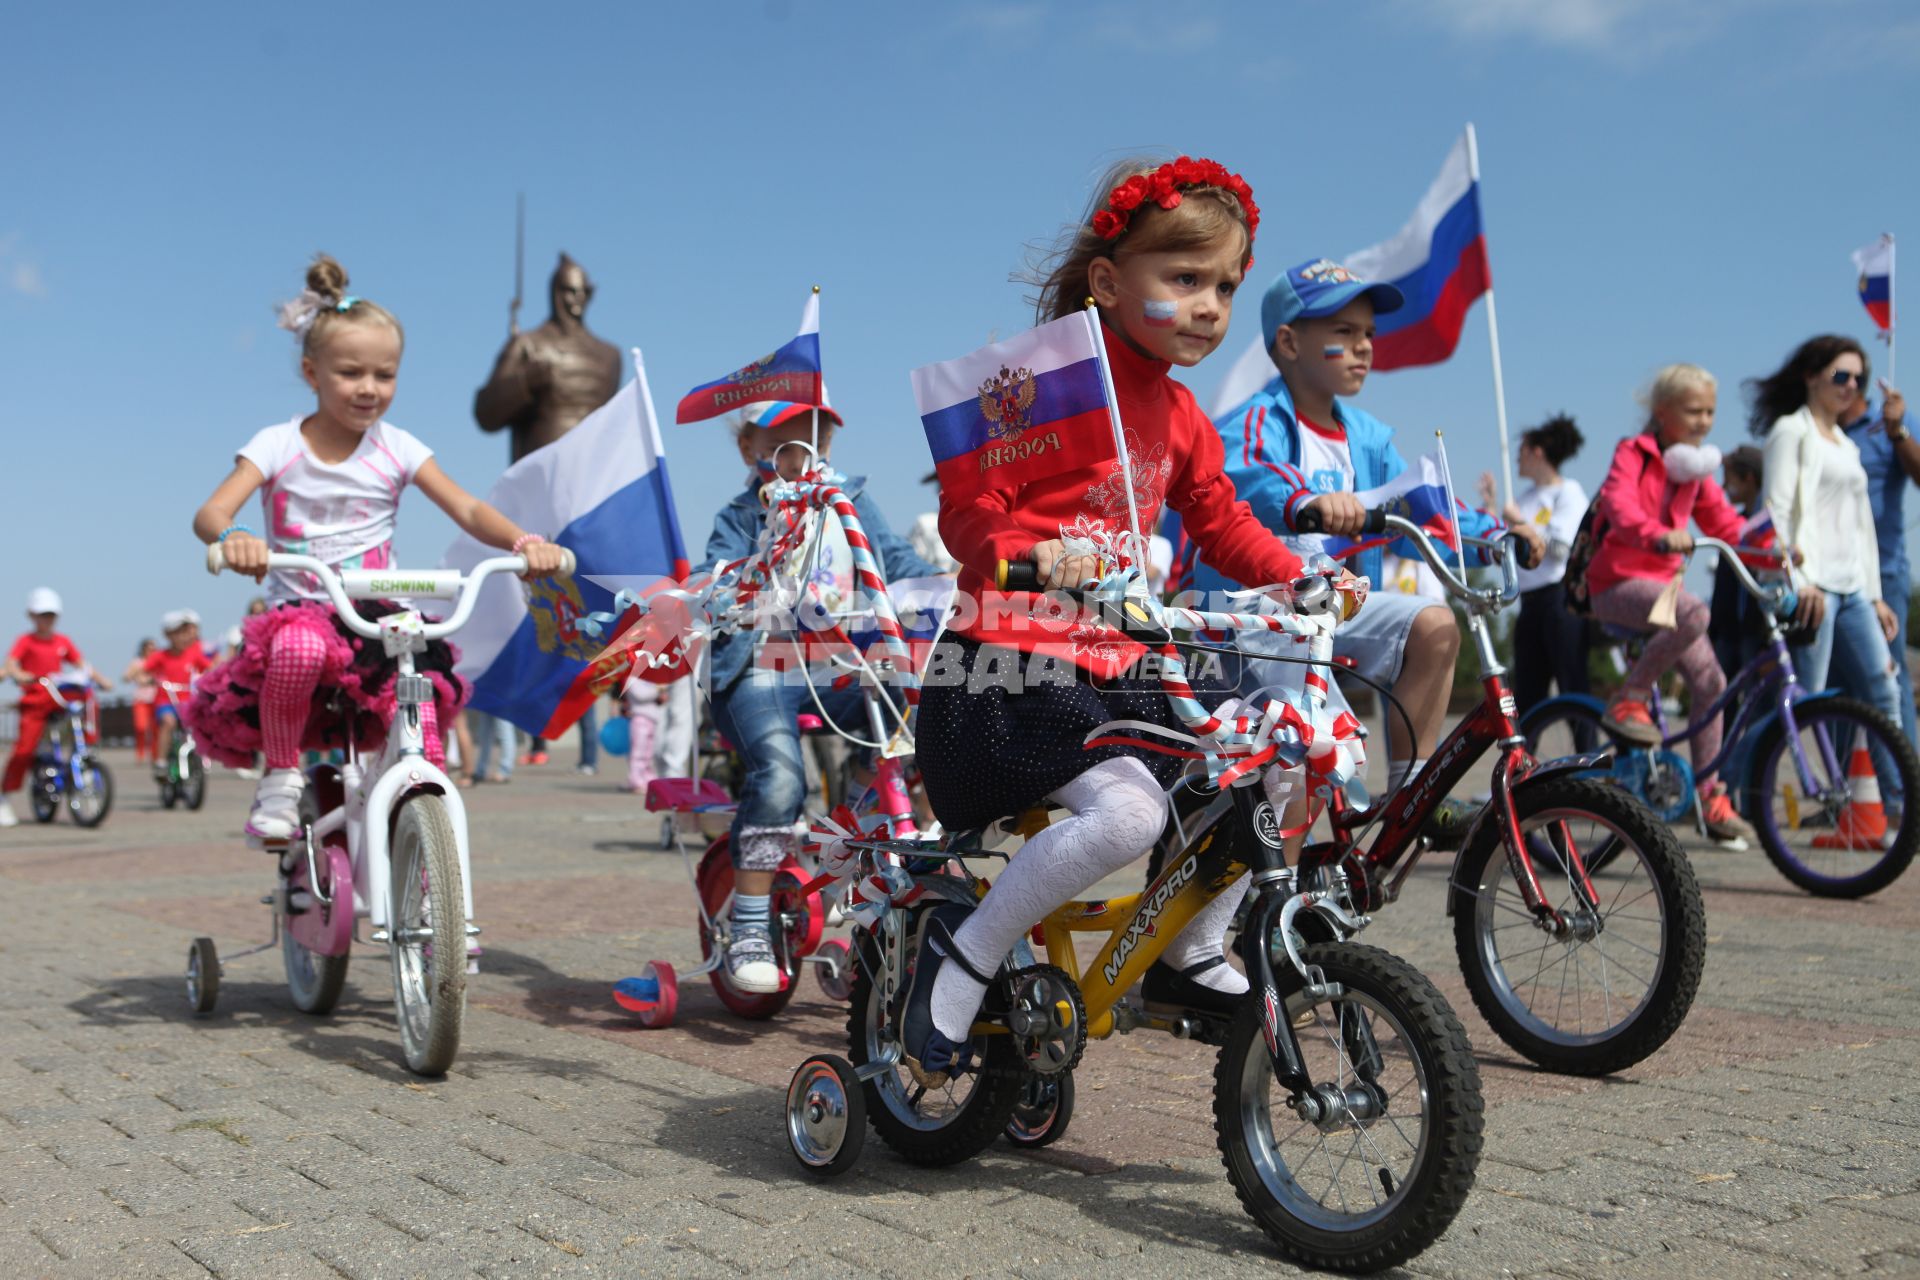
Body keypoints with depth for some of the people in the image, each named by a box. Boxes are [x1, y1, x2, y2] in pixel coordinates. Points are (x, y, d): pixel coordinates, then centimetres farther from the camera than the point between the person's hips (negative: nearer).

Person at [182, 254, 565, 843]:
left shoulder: (396, 448, 4)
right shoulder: (278, 445, 0)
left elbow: (469, 510, -5)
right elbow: (210, 512, -13)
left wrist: (524, 541, -27)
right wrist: (233, 539, -39)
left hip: (375, 618, 1)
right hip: (298, 612, -1)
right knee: (301, 646, -37)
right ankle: (280, 778, -13)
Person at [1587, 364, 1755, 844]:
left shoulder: (1696, 467, 15)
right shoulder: (1633, 453, -8)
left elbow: (1722, 520, 20)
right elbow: (1618, 503, -27)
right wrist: (1660, 536, -46)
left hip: (1662, 581, 8)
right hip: (1619, 581, -8)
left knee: (1709, 680, 1)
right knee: (1694, 612, -35)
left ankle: (1709, 794, 10)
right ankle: (1629, 700, -19)